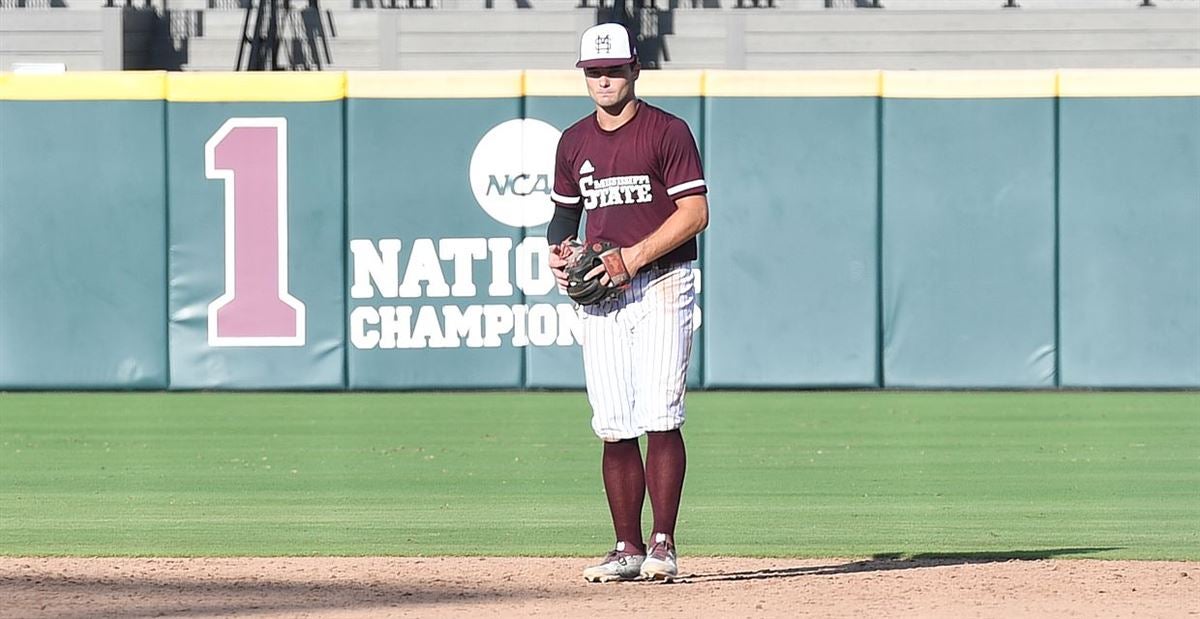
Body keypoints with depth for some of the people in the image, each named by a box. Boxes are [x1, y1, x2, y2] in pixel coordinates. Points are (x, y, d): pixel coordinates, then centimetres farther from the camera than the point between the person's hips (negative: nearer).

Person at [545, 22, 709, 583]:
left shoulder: (667, 132, -3)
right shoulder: (574, 142, 14)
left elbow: (695, 213, -9)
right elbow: (566, 211, 25)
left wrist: (634, 257, -17)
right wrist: (558, 251, 3)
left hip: (661, 287, -5)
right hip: (599, 297, 5)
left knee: (659, 420, -13)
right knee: (614, 429, 2)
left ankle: (663, 545, -10)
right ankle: (627, 548, 6)